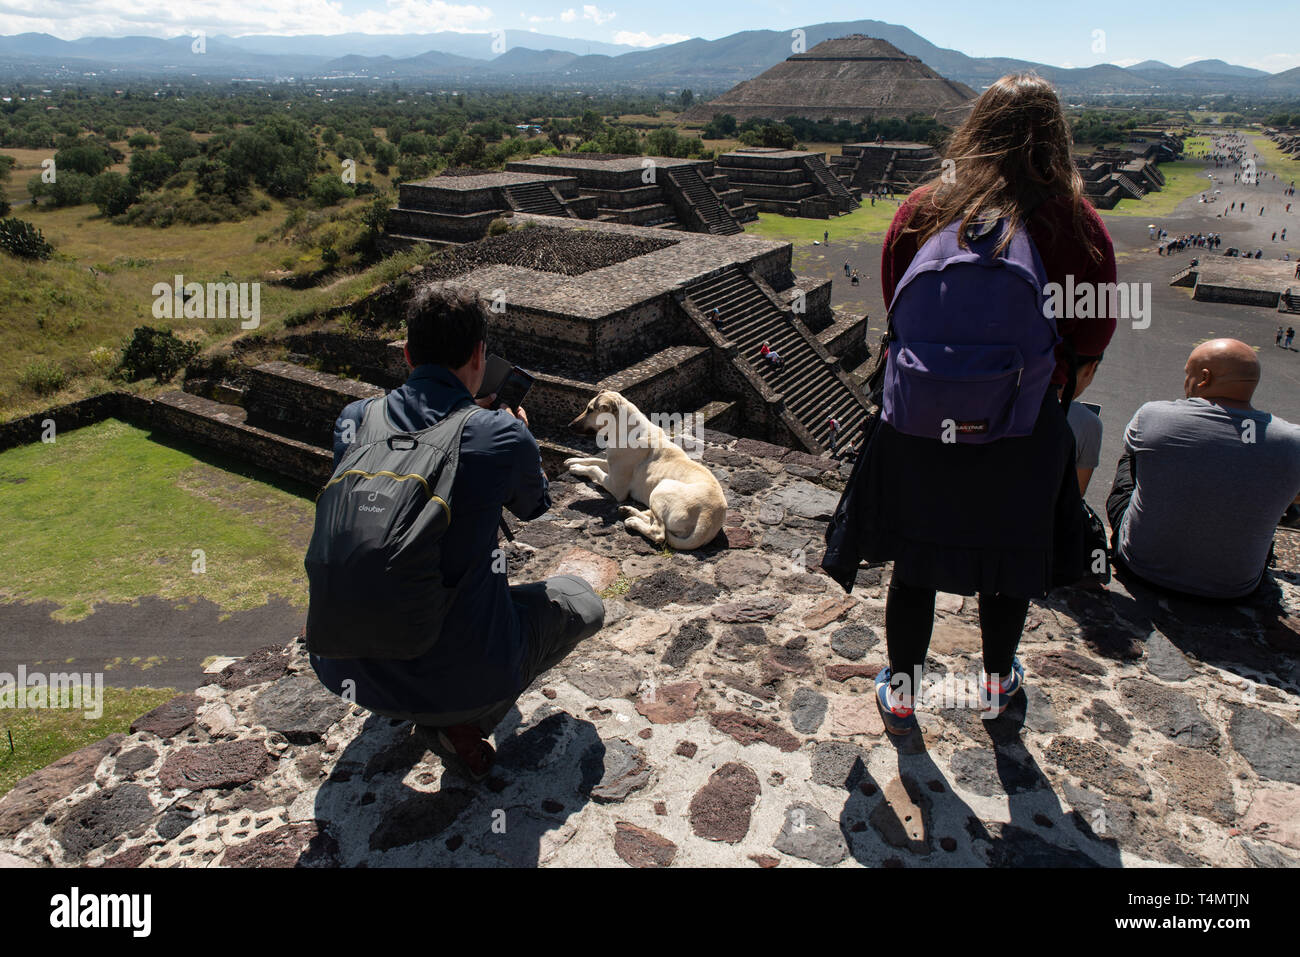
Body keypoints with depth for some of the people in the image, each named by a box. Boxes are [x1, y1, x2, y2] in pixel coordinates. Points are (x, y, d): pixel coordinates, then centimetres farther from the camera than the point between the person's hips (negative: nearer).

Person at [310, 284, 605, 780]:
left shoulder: (354, 419, -2)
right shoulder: (505, 436, -13)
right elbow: (533, 507, 12)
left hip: (344, 669, 6)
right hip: (461, 677, -5)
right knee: (583, 601, 19)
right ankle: (465, 721, 4)